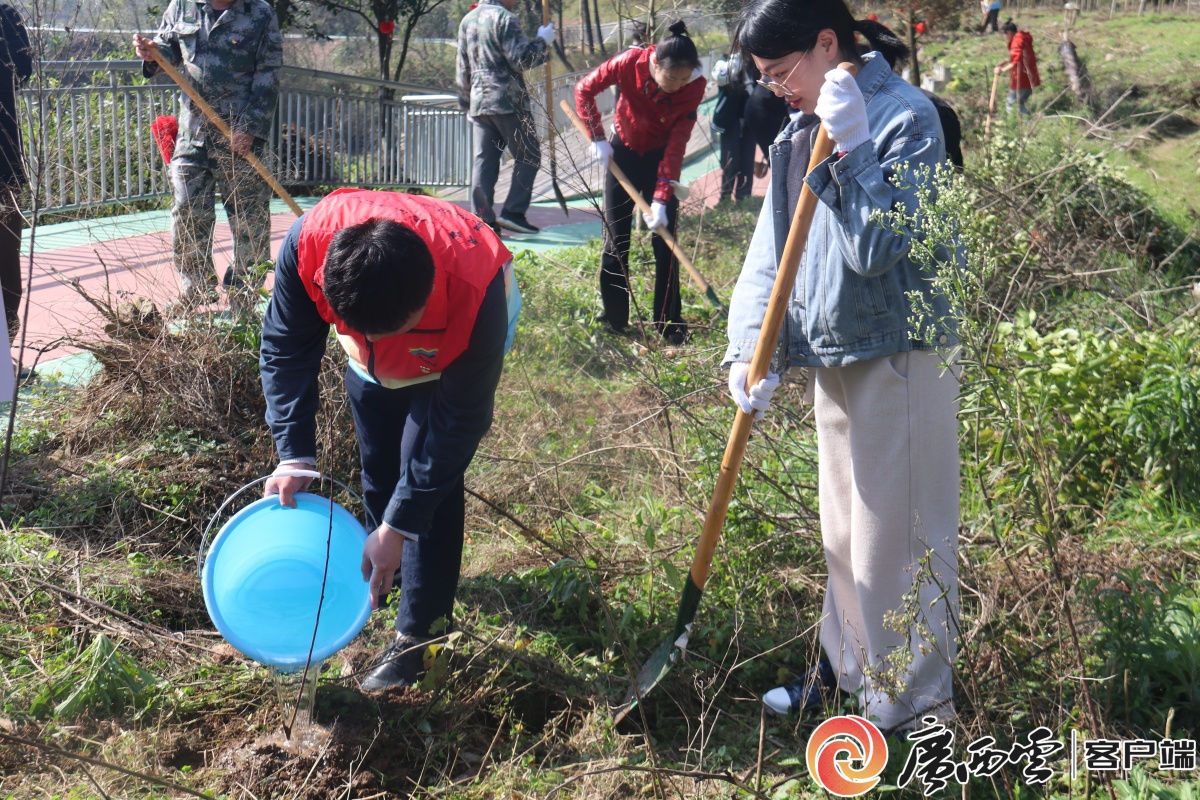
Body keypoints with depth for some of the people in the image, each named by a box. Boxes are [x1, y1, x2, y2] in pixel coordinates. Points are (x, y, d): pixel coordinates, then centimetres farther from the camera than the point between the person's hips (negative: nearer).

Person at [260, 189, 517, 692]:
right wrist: (293, 456, -28)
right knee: (376, 467, 11)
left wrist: (400, 524, -31)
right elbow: (284, 348, -21)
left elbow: (459, 421, -33)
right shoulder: (310, 241, -40)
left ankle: (419, 632, -3)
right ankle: (387, 577, 38)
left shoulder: (476, 293, -46)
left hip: (451, 360, -4)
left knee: (429, 474, -15)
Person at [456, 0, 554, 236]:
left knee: (484, 161, 6)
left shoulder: (467, 20, 15)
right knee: (528, 156, 1)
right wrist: (543, 41, -1)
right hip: (509, 101, -7)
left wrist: (467, 102, 25)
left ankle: (482, 217, 0)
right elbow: (520, 59, -15)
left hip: (479, 102, 7)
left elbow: (463, 68, 19)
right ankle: (513, 212, -6)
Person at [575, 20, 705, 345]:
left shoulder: (694, 87, -26)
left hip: (661, 158, -1)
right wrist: (598, 138, -15)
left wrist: (661, 198, -30)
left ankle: (670, 325, 6)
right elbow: (585, 89, -11)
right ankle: (613, 320, 14)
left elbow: (677, 145, -25)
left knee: (665, 240, -3)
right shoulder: (630, 63, -27)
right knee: (615, 238, 4)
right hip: (624, 151, 1)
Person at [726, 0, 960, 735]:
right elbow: (771, 250, 4)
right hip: (834, 357, 8)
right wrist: (750, 347, -8)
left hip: (898, 361, -8)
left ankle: (910, 706, 15)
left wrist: (852, 149, -26)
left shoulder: (904, 118, -16)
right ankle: (845, 669, 39)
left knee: (898, 536, 1)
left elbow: (879, 250, -24)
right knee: (844, 531, 21)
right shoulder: (804, 130, 8)